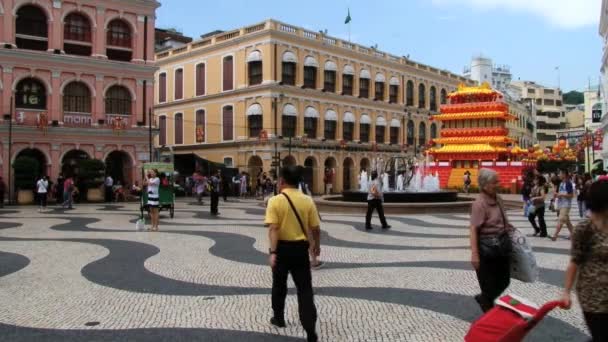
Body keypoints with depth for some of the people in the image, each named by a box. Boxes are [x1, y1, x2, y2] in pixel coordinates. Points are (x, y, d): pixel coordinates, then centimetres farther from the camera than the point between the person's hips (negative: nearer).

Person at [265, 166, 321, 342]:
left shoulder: (275, 201, -10)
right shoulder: (308, 201, -2)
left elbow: (273, 228, -19)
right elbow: (315, 228, 3)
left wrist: (273, 251, -19)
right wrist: (316, 245, 19)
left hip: (282, 247, -1)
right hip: (301, 247, 1)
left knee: (279, 284, 20)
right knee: (305, 288, 4)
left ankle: (279, 318, 36)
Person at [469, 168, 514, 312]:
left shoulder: (498, 199, 6)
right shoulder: (479, 203, -18)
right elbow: (474, 229, -22)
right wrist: (474, 254, -25)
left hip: (502, 243, 8)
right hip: (488, 246, -8)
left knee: (504, 280, 17)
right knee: (489, 283, 6)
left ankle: (483, 299, 40)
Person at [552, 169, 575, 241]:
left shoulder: (568, 183, -12)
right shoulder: (561, 183, 13)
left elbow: (571, 195, -15)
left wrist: (561, 195, -19)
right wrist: (557, 194, 4)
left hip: (566, 205, -9)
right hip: (560, 204, 9)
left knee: (561, 220, -13)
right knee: (567, 220, 14)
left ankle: (555, 235, -17)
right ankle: (573, 233, 23)